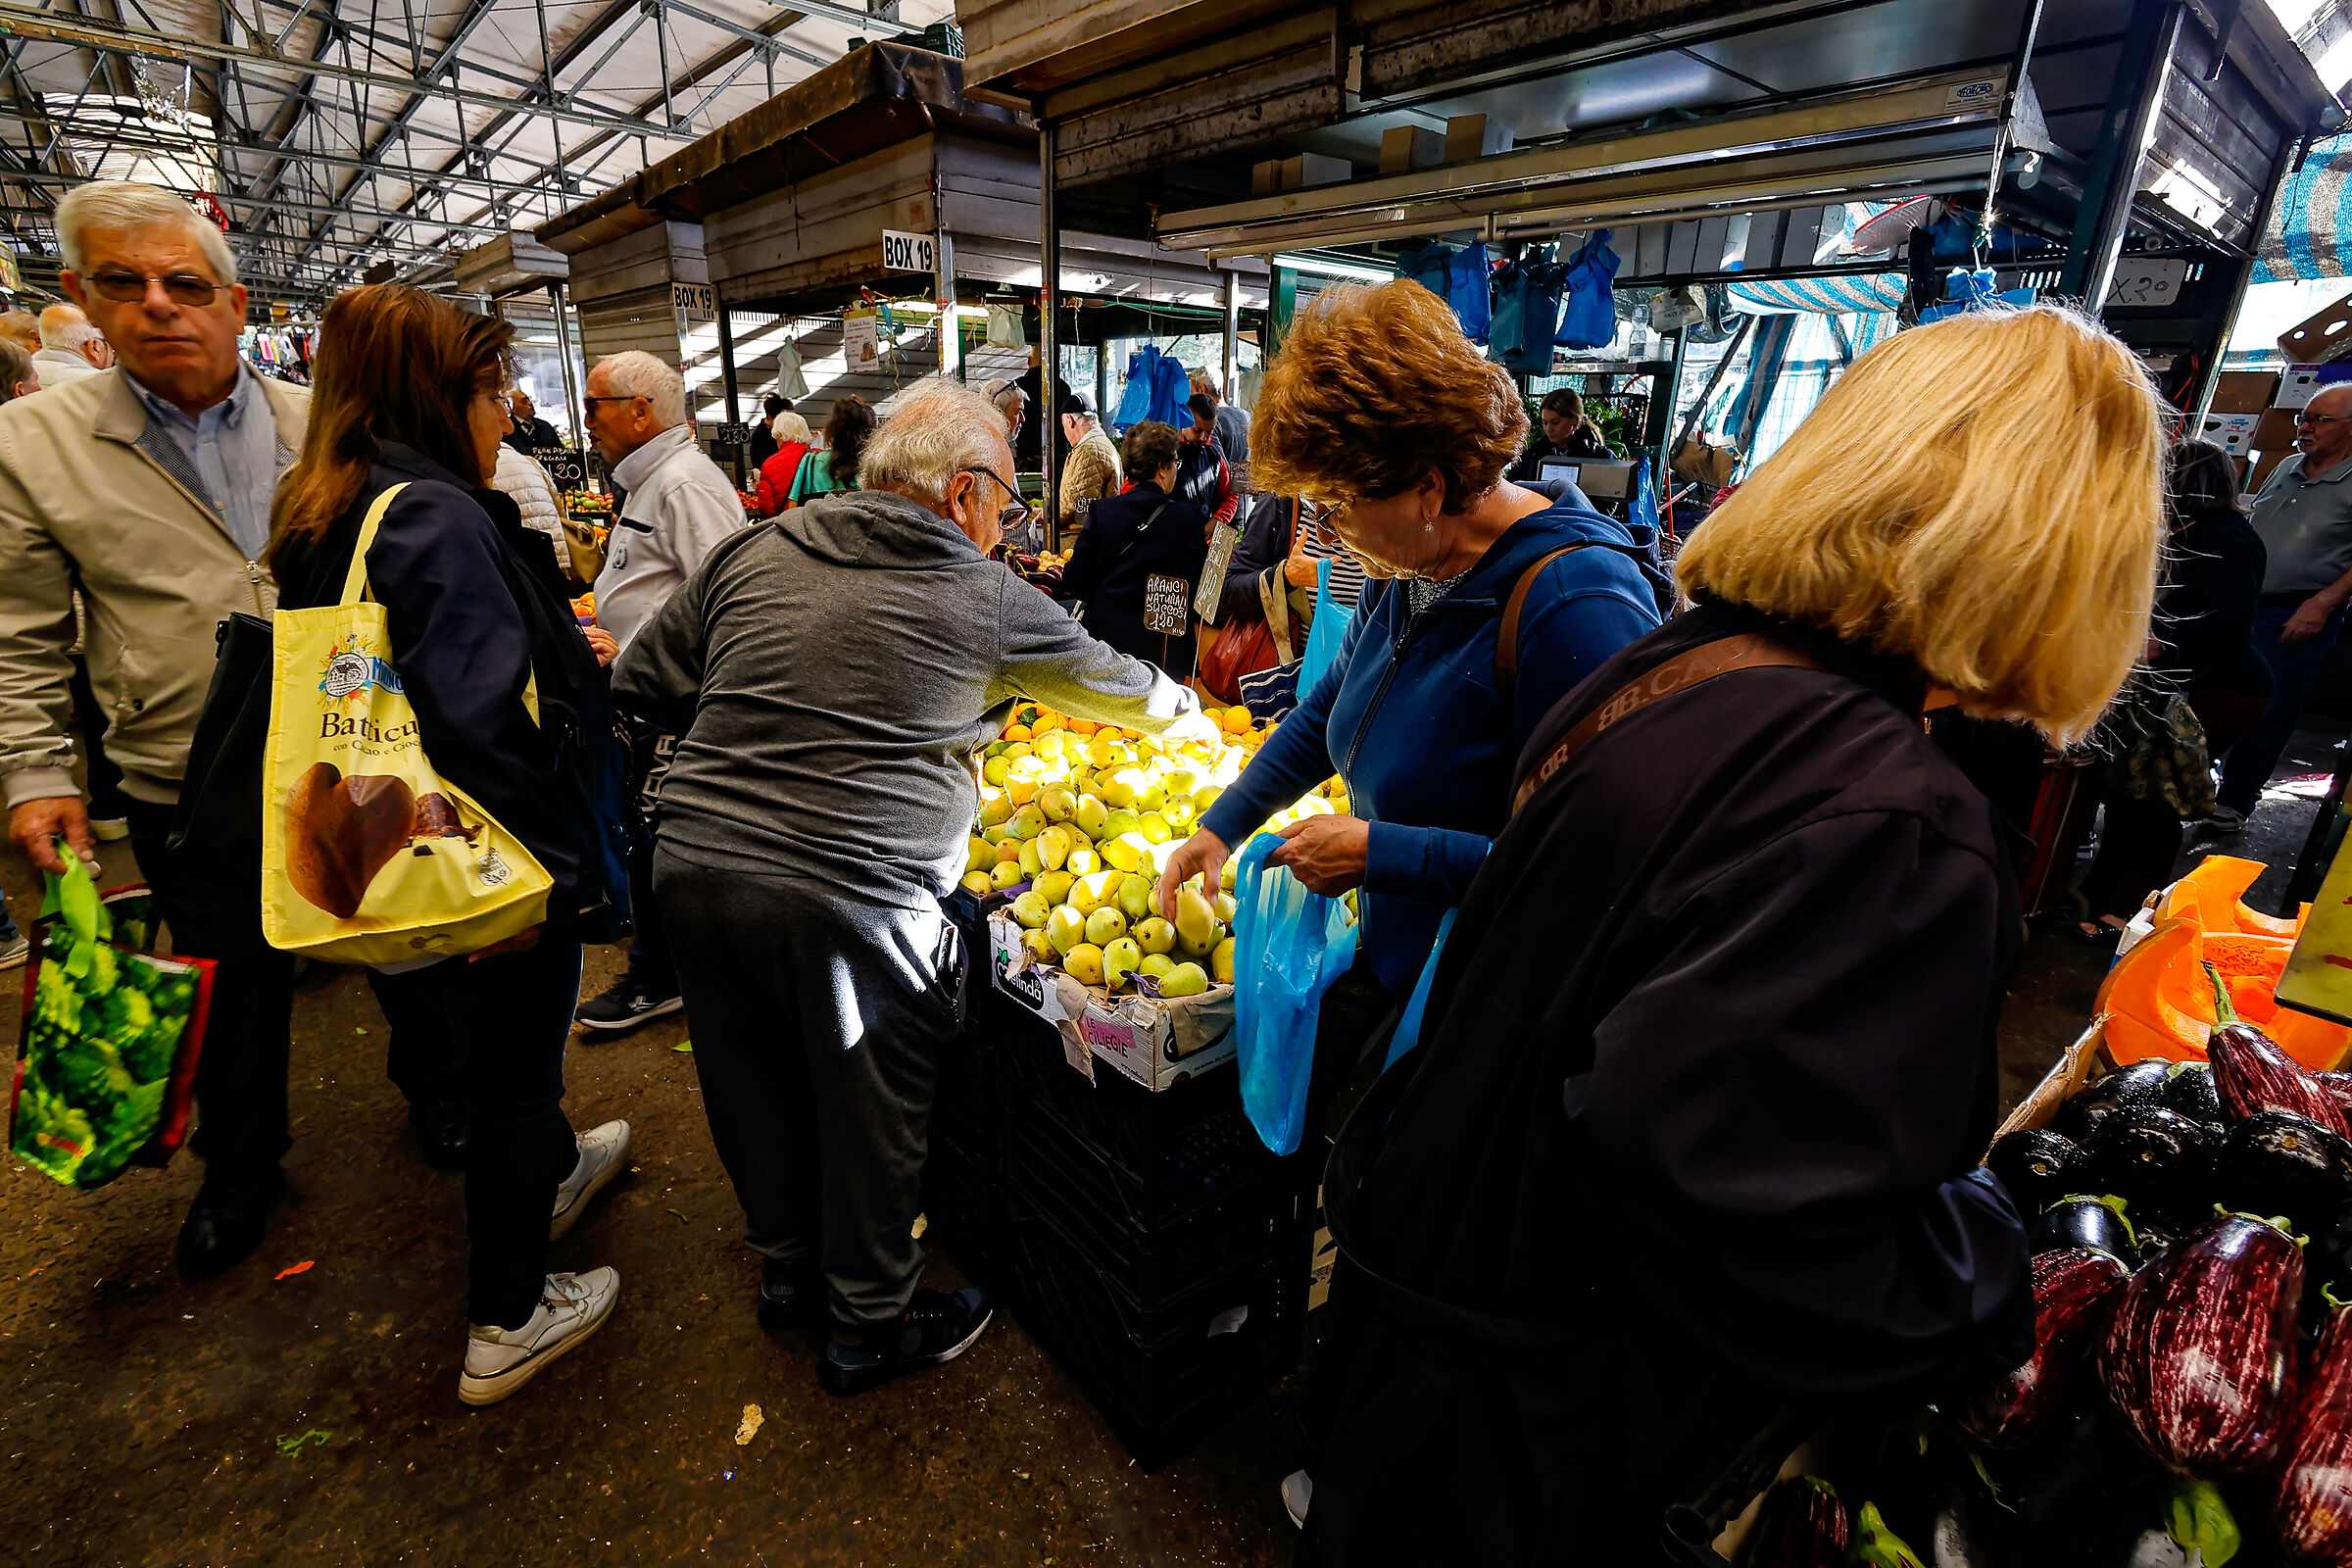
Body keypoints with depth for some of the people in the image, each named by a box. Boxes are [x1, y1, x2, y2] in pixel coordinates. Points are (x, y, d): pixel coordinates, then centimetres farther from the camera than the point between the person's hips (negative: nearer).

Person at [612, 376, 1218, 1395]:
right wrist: (1185, 714, 30)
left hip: (697, 863, 6)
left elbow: (642, 682, 11)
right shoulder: (986, 598, -4)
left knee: (759, 1091, 23)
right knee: (870, 1115, 14)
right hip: (851, 900, -5)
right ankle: (871, 1323, 36)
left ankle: (788, 1270, 47)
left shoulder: (755, 550, 7)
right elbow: (1108, 682, 10)